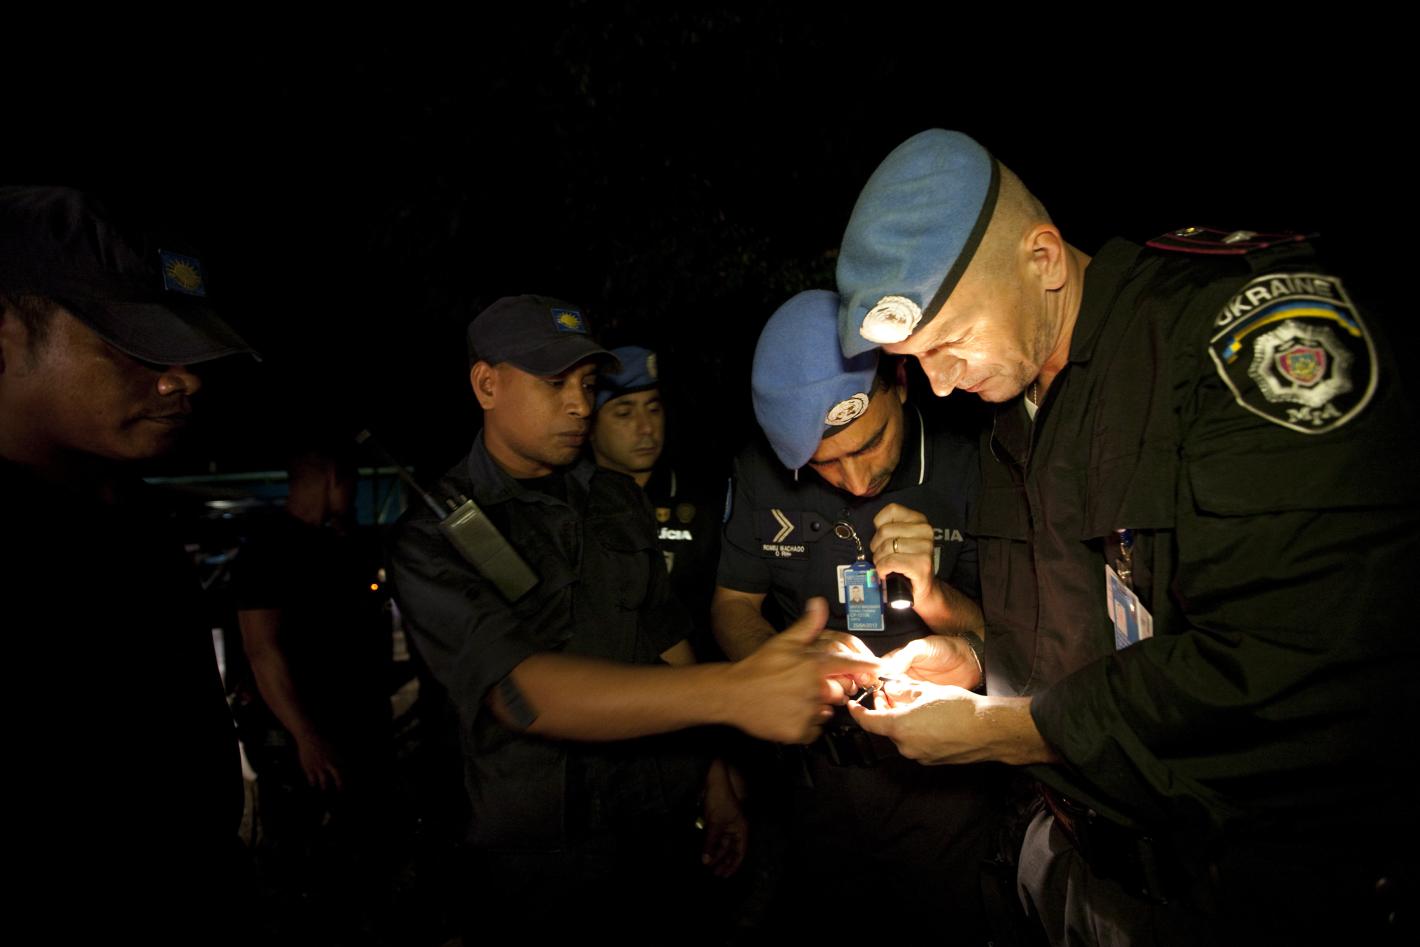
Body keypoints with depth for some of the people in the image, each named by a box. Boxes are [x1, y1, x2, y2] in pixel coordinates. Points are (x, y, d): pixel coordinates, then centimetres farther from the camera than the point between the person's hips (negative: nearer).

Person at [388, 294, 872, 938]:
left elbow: (669, 647, 8)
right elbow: (519, 691, -29)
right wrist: (731, 691, -38)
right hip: (539, 861, -4)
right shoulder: (434, 538, -14)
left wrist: (716, 780, 3)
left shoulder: (619, 499, 5)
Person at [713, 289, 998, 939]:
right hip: (810, 780, 2)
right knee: (804, 928, 21)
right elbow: (734, 608, 0)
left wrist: (938, 598, -27)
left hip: (943, 785, -1)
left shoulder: (967, 470, -12)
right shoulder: (760, 473, -7)